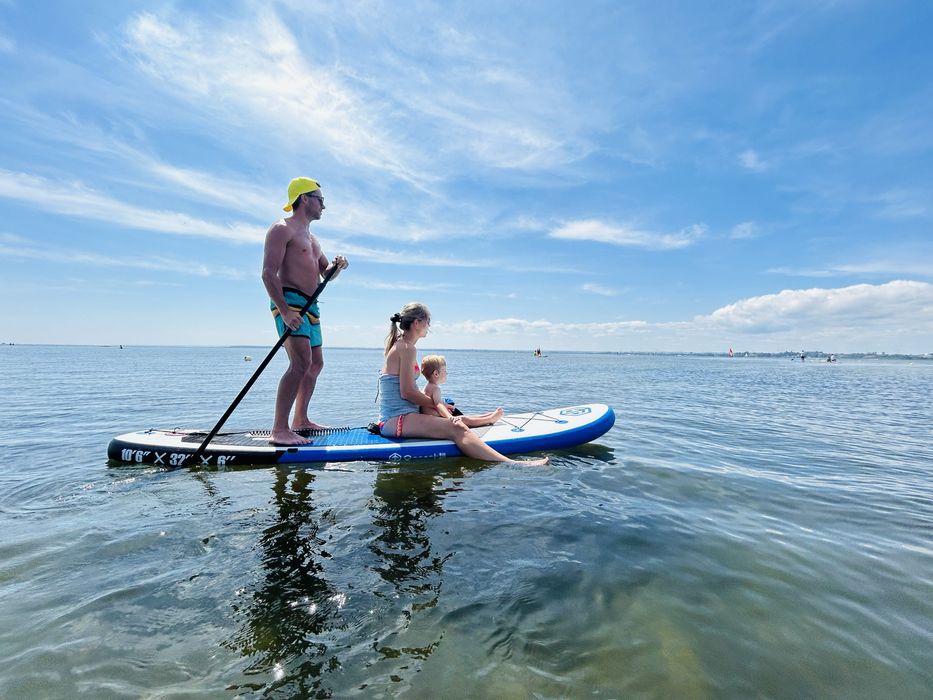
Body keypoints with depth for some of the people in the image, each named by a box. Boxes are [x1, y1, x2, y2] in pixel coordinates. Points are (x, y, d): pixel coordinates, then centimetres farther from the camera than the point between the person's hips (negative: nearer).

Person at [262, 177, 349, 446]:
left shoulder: (311, 238, 24)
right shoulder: (282, 229, -5)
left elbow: (325, 271, 26)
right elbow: (268, 273, -16)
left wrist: (337, 265, 1)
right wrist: (284, 310, -27)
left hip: (310, 307, 10)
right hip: (289, 302, -10)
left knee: (316, 365, 13)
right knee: (301, 363, -22)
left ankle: (301, 420, 25)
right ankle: (279, 430, -21)